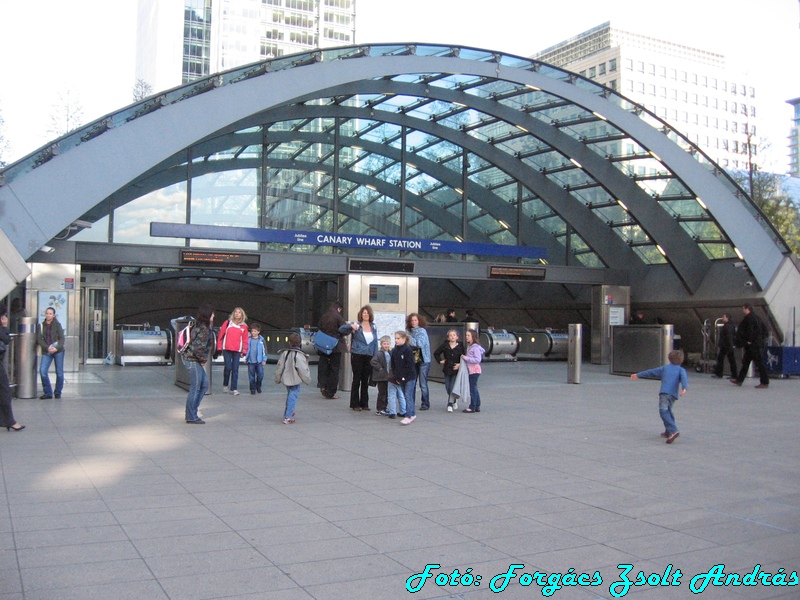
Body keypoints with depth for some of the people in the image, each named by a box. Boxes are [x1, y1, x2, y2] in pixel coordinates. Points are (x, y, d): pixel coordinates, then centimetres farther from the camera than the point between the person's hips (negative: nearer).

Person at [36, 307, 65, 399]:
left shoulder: (57, 325, 2)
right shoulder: (41, 325, 8)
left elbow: (62, 338, -3)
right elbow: (39, 339, 1)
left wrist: (57, 348, -19)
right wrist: (47, 348, -14)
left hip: (58, 351, -2)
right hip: (46, 352, 2)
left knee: (59, 373, 1)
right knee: (42, 371, -11)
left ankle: (58, 393, 15)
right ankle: (47, 393, 2)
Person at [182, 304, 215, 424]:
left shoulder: (199, 326, 12)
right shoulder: (204, 329, -19)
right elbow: (198, 347, -27)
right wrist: (203, 360, -11)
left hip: (195, 361, 10)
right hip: (193, 360, -10)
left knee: (204, 385, 15)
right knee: (195, 388, -4)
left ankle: (191, 413, 20)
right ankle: (191, 417, 3)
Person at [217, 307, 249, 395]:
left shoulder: (244, 326, 8)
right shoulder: (227, 322, 4)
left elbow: (245, 340, 8)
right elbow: (220, 335, 6)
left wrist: (244, 351, 3)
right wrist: (219, 347, 3)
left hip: (237, 351, 1)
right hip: (227, 349, -1)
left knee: (235, 369, 0)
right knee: (228, 367, -4)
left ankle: (234, 388, 4)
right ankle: (225, 385, 18)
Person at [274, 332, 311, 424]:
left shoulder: (284, 353, 1)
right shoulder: (299, 355, -17)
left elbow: (279, 367, 8)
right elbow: (304, 370, -14)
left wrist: (277, 378, 20)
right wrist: (308, 380, 0)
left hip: (286, 379, 6)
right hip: (295, 380, -6)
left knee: (290, 396, 25)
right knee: (293, 397, 0)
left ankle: (288, 412, 38)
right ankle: (287, 417, -2)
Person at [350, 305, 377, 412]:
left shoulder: (373, 327, 10)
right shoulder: (357, 326, -3)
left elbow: (375, 342, 14)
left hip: (369, 356, 4)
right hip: (357, 356, -4)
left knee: (365, 381, 10)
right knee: (356, 380, 2)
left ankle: (364, 403, 19)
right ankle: (355, 404, 10)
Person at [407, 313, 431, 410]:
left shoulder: (422, 331, -7)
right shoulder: (411, 332, 11)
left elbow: (420, 344, -17)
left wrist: (410, 339, -14)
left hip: (423, 360, -6)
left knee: (423, 384, -2)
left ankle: (425, 404, 8)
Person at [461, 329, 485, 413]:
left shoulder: (475, 347, -15)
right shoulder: (469, 346, 14)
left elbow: (478, 359, -22)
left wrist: (466, 358, -21)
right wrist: (465, 358, 6)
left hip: (474, 370, -10)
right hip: (471, 370, 10)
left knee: (473, 388, -6)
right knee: (474, 388, 13)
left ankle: (472, 407, -1)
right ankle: (477, 406, 20)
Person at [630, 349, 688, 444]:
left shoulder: (665, 368, 23)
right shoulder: (681, 370, 19)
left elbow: (651, 372, 29)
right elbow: (684, 378, -3)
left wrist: (638, 375, 41)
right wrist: (684, 388, -20)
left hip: (664, 392, -3)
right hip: (674, 394, 3)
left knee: (663, 411, -15)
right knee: (668, 411, 23)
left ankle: (673, 431, -33)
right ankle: (668, 432, 28)